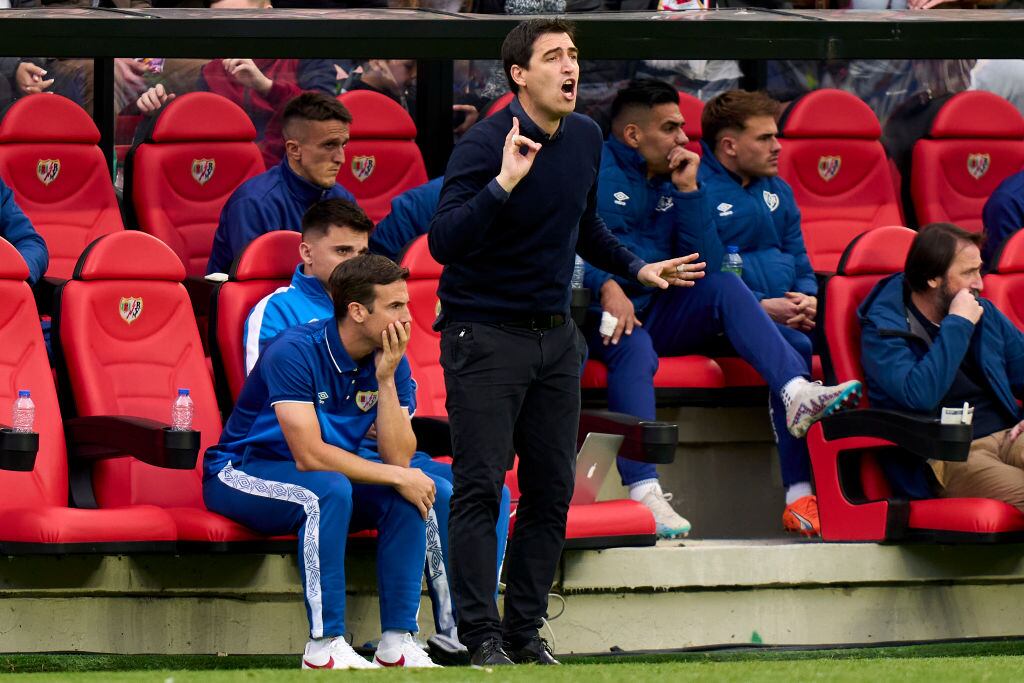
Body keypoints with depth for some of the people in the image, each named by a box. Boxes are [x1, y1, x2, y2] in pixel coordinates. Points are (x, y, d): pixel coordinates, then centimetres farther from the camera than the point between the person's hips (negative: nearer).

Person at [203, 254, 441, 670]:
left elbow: (399, 459, -12)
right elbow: (309, 455, -30)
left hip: (318, 480, 7)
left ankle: (397, 641, -18)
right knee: (329, 489, -36)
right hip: (241, 476, -7)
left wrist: (386, 380, -22)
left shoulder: (391, 362, -4)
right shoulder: (296, 352, -24)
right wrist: (395, 476, -25)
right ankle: (324, 647, -35)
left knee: (408, 496, -18)